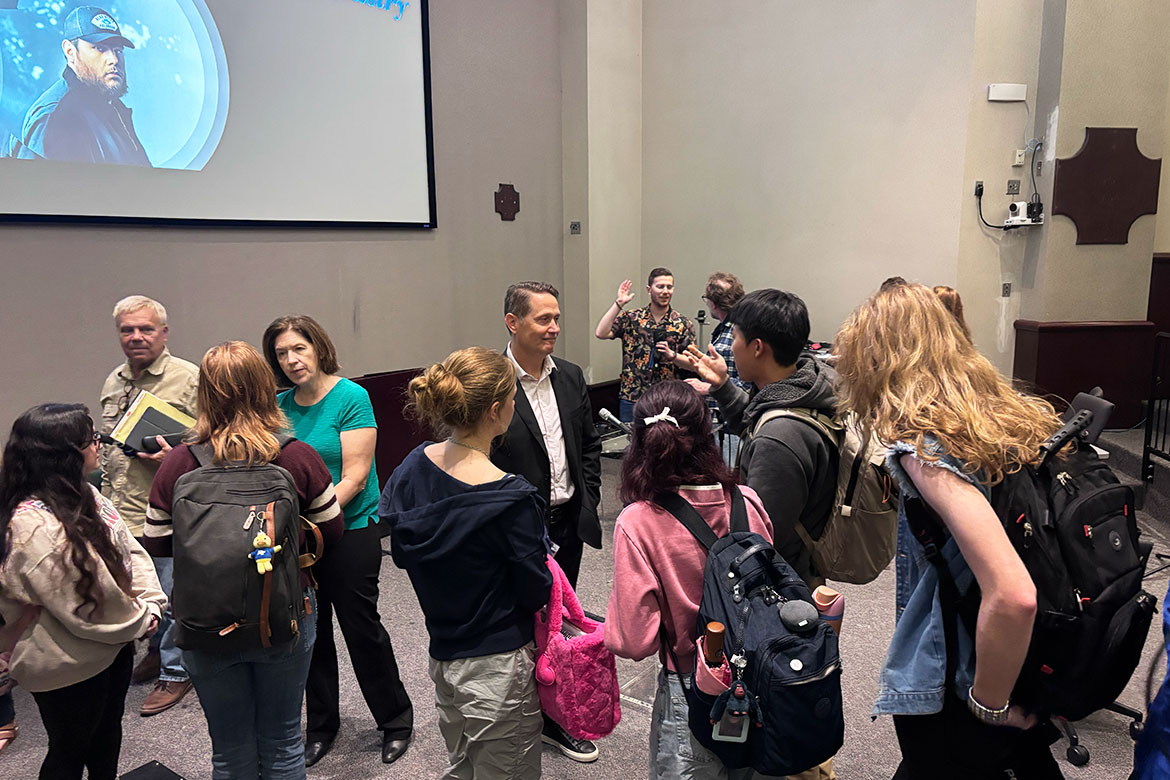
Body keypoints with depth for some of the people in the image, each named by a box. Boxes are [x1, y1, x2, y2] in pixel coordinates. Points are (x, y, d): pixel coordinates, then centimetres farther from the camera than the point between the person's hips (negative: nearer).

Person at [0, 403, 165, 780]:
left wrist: (151, 603, -11)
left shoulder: (84, 495, -2)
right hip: (69, 667, -8)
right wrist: (138, 621, -12)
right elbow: (82, 608, -26)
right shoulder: (34, 526, -30)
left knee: (107, 735, 27)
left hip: (113, 646, 8)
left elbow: (129, 549, 2)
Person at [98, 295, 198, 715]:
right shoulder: (113, 382, 12)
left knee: (171, 598, 3)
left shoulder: (189, 379, -11)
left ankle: (176, 672, 21)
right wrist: (106, 495, 21)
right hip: (122, 512, 7)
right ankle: (157, 652, 41)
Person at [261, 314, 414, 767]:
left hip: (350, 530, -5)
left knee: (361, 627, 5)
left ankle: (396, 719, 26)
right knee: (310, 629, 14)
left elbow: (354, 478, -17)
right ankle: (321, 726, 34)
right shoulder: (280, 404, 4)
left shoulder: (350, 397, -12)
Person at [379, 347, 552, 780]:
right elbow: (536, 592, -18)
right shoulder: (509, 500, -28)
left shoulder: (415, 465, -6)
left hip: (442, 654, 7)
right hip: (497, 667, -7)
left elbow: (402, 554, 6)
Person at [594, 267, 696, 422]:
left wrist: (671, 355, -14)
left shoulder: (683, 324, 5)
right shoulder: (631, 318, 3)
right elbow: (601, 333, -11)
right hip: (631, 398, 0)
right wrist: (619, 303, -10)